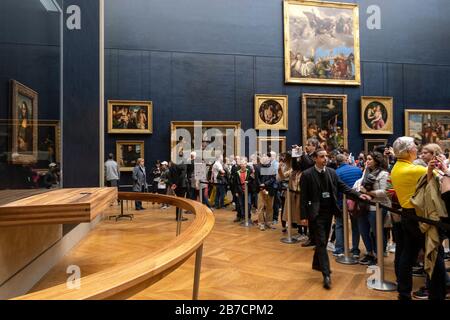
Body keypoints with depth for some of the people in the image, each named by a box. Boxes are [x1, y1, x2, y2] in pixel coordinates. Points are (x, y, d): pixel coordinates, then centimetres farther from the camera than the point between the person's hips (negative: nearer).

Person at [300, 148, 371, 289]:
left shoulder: (332, 172, 5)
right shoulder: (307, 175, -10)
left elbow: (343, 187, 6)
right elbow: (303, 197, -9)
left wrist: (358, 195, -7)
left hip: (329, 211, 6)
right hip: (317, 213, -5)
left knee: (323, 241, 18)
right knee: (321, 242, -5)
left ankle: (317, 264, 37)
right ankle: (326, 274, -3)